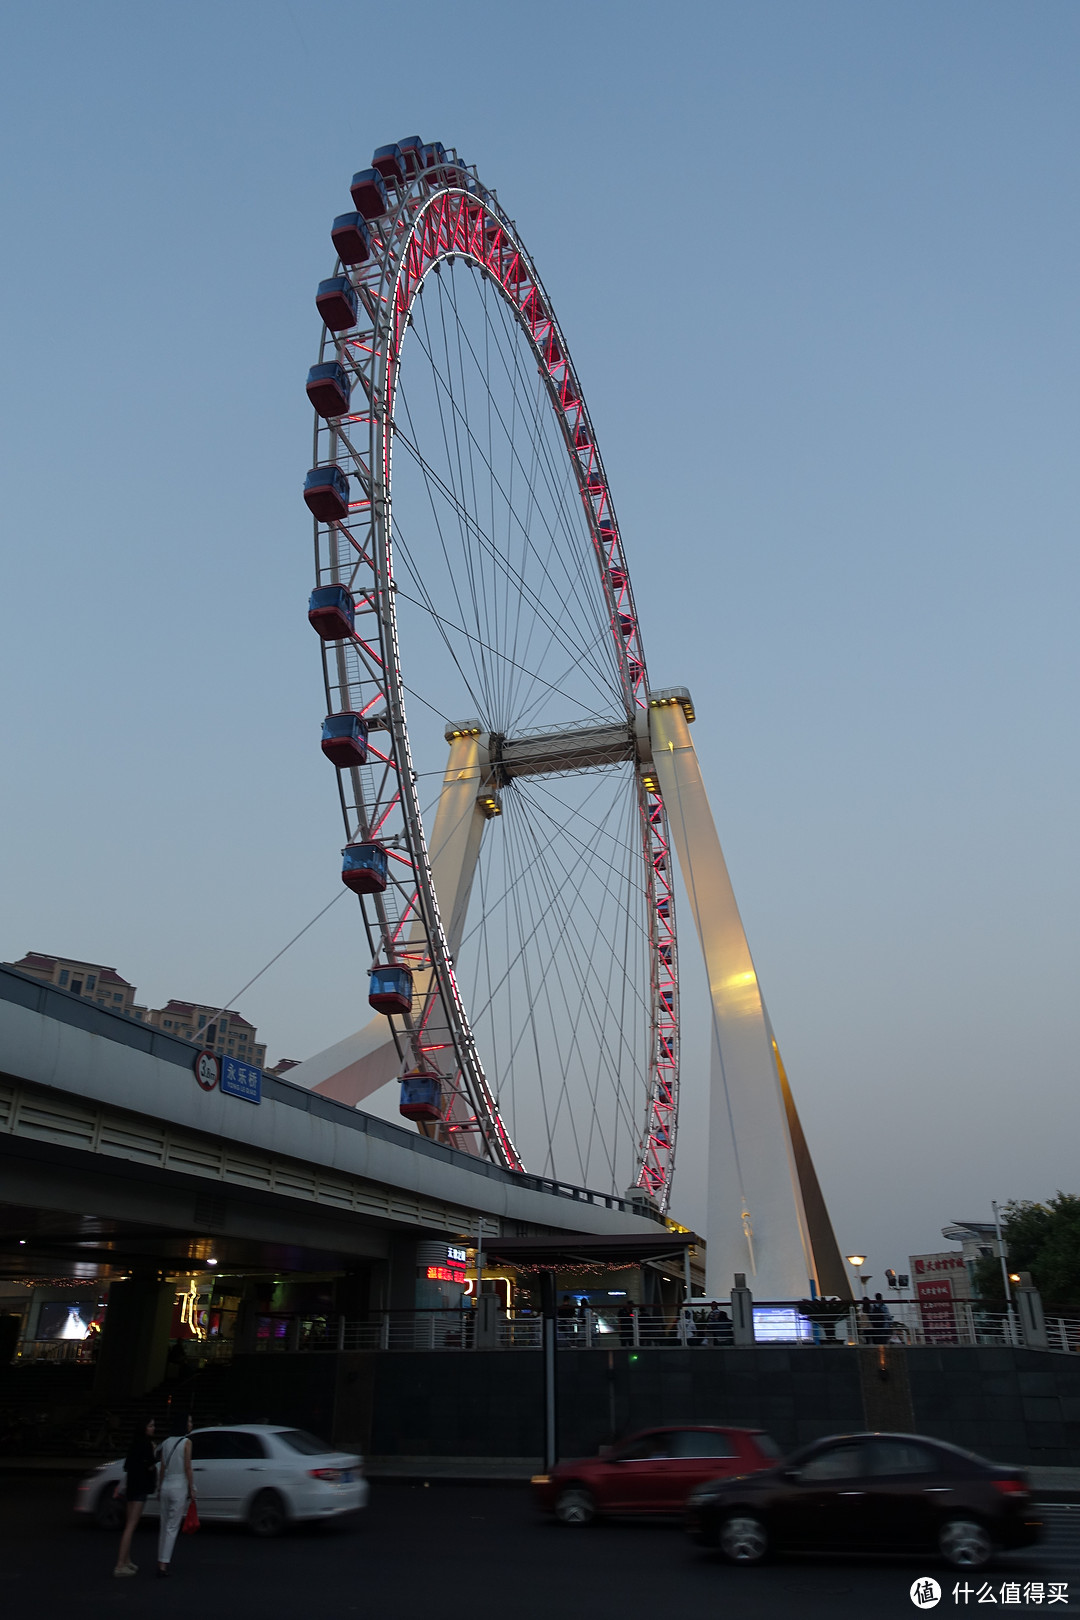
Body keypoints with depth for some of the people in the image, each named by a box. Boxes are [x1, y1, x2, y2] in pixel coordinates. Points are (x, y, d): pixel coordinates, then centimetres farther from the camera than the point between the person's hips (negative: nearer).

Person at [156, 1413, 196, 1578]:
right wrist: (191, 1489, -5)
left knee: (164, 1526, 15)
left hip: (166, 1486, 6)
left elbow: (162, 1468, 9)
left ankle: (161, 1562, 19)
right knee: (172, 1527, -2)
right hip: (180, 1486, -6)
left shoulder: (167, 1442, 7)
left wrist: (159, 1489, 17)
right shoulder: (186, 1442, -10)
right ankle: (163, 1565, -4)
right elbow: (187, 1468, -12)